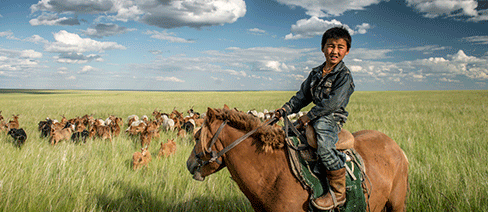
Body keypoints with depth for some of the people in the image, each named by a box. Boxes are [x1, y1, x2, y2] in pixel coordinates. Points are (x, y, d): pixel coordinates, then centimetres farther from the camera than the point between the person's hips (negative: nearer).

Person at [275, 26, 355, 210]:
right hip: (315, 119, 8)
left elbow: (333, 103, -18)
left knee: (324, 145, -35)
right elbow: (302, 96, 17)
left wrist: (309, 116, -19)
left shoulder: (344, 75, -8)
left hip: (332, 119, -8)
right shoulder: (315, 73, 14)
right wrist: (285, 110, 4)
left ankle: (338, 192, -22)